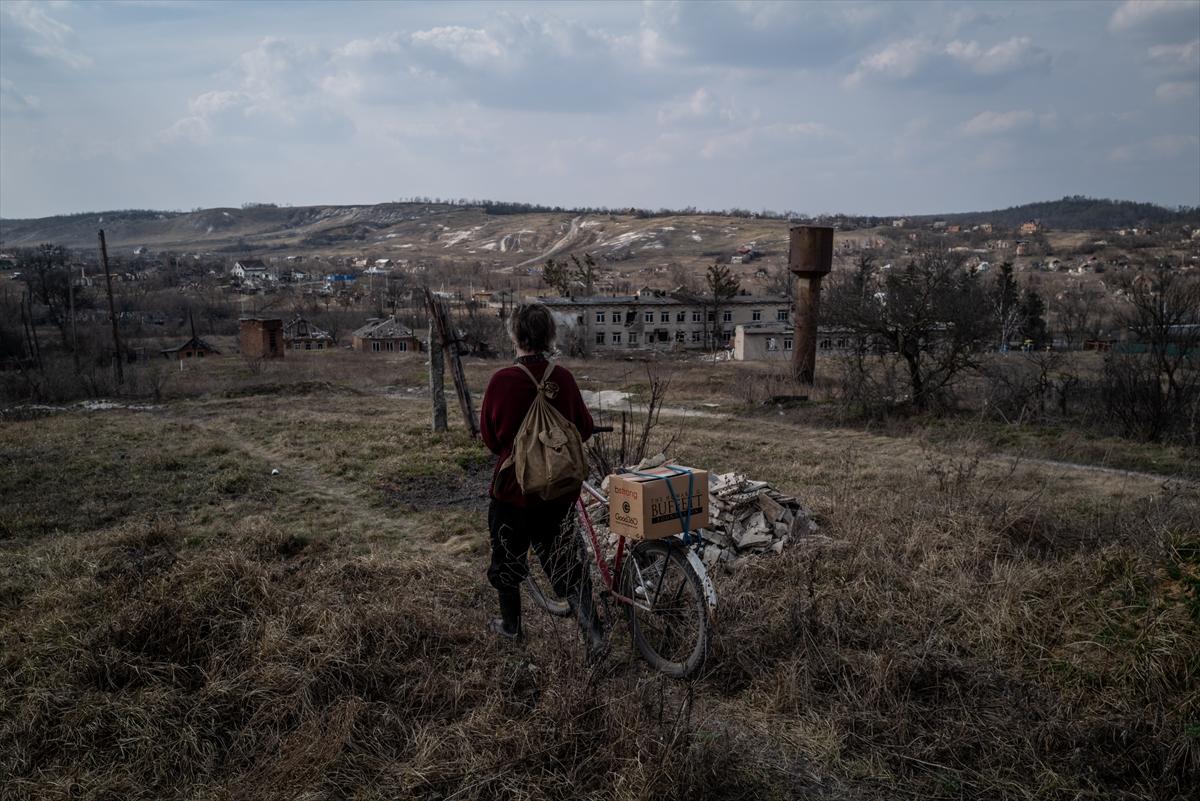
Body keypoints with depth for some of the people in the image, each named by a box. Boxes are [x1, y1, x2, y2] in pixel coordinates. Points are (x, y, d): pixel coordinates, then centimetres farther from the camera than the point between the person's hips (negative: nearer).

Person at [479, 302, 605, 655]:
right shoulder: (564, 378, -8)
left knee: (507, 558, 19)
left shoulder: (502, 380, -17)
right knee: (565, 563, 12)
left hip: (512, 485, -2)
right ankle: (594, 633, 4)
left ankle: (510, 624, 36)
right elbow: (584, 429, 2)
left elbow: (489, 436, -5)